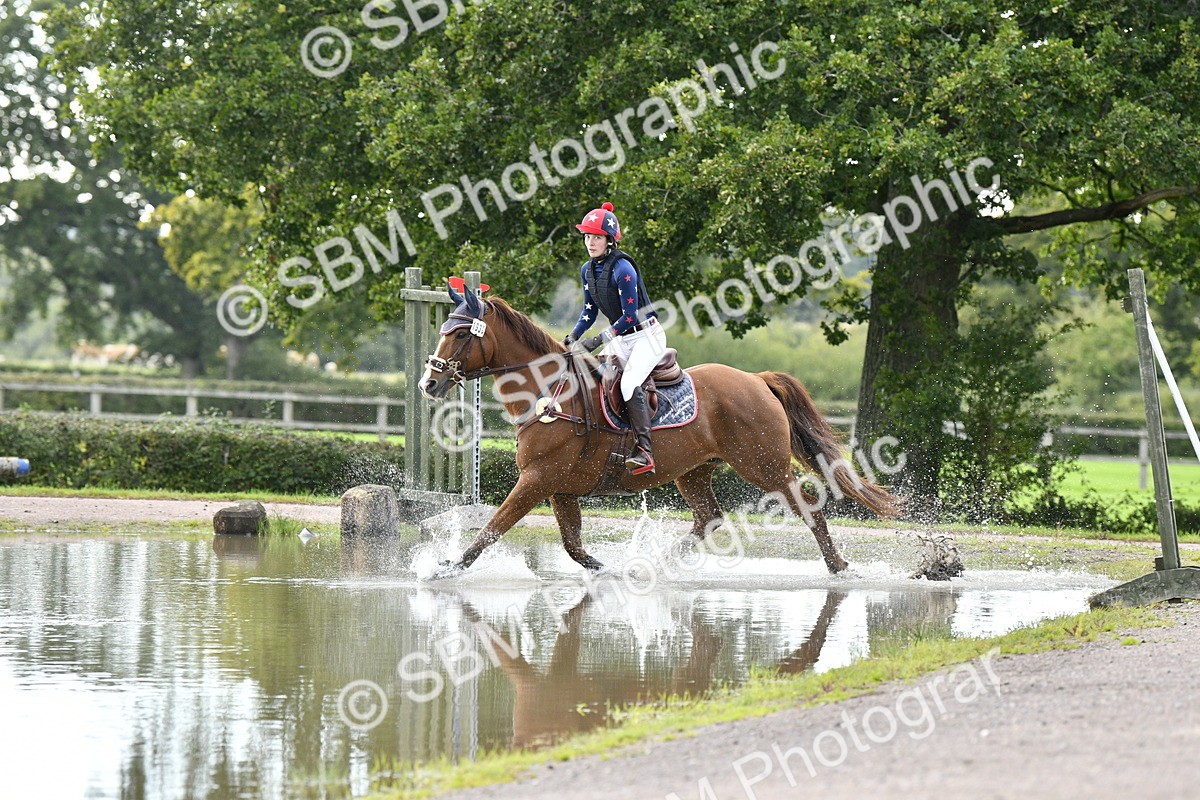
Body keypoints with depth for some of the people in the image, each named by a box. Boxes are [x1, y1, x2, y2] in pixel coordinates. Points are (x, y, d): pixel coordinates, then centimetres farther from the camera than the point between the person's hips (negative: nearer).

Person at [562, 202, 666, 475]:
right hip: (619, 339, 9)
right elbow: (589, 311, 13)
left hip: (646, 335, -9)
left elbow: (630, 316, -22)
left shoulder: (622, 269, -21)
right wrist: (573, 337, -3)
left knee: (630, 382, -28)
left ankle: (643, 451, -33)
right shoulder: (587, 270, 4)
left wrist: (598, 340, -24)